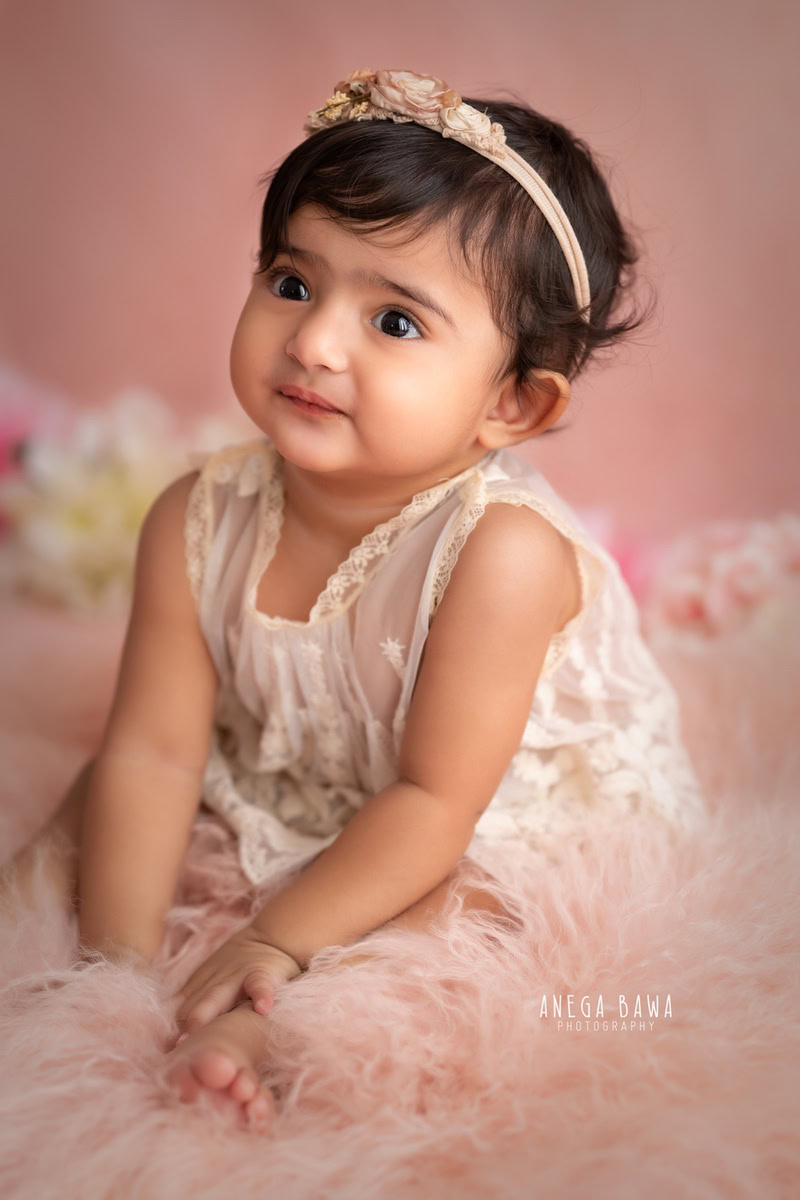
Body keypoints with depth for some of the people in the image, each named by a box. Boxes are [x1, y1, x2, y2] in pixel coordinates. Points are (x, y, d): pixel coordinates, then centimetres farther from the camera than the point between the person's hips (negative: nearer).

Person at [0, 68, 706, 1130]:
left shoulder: (503, 551, -34)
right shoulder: (198, 523, -19)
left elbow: (436, 801, -28)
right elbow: (154, 752, -17)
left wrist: (277, 944, -28)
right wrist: (117, 961, -23)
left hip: (495, 844, -4)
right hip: (280, 801, 5)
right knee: (99, 800, -2)